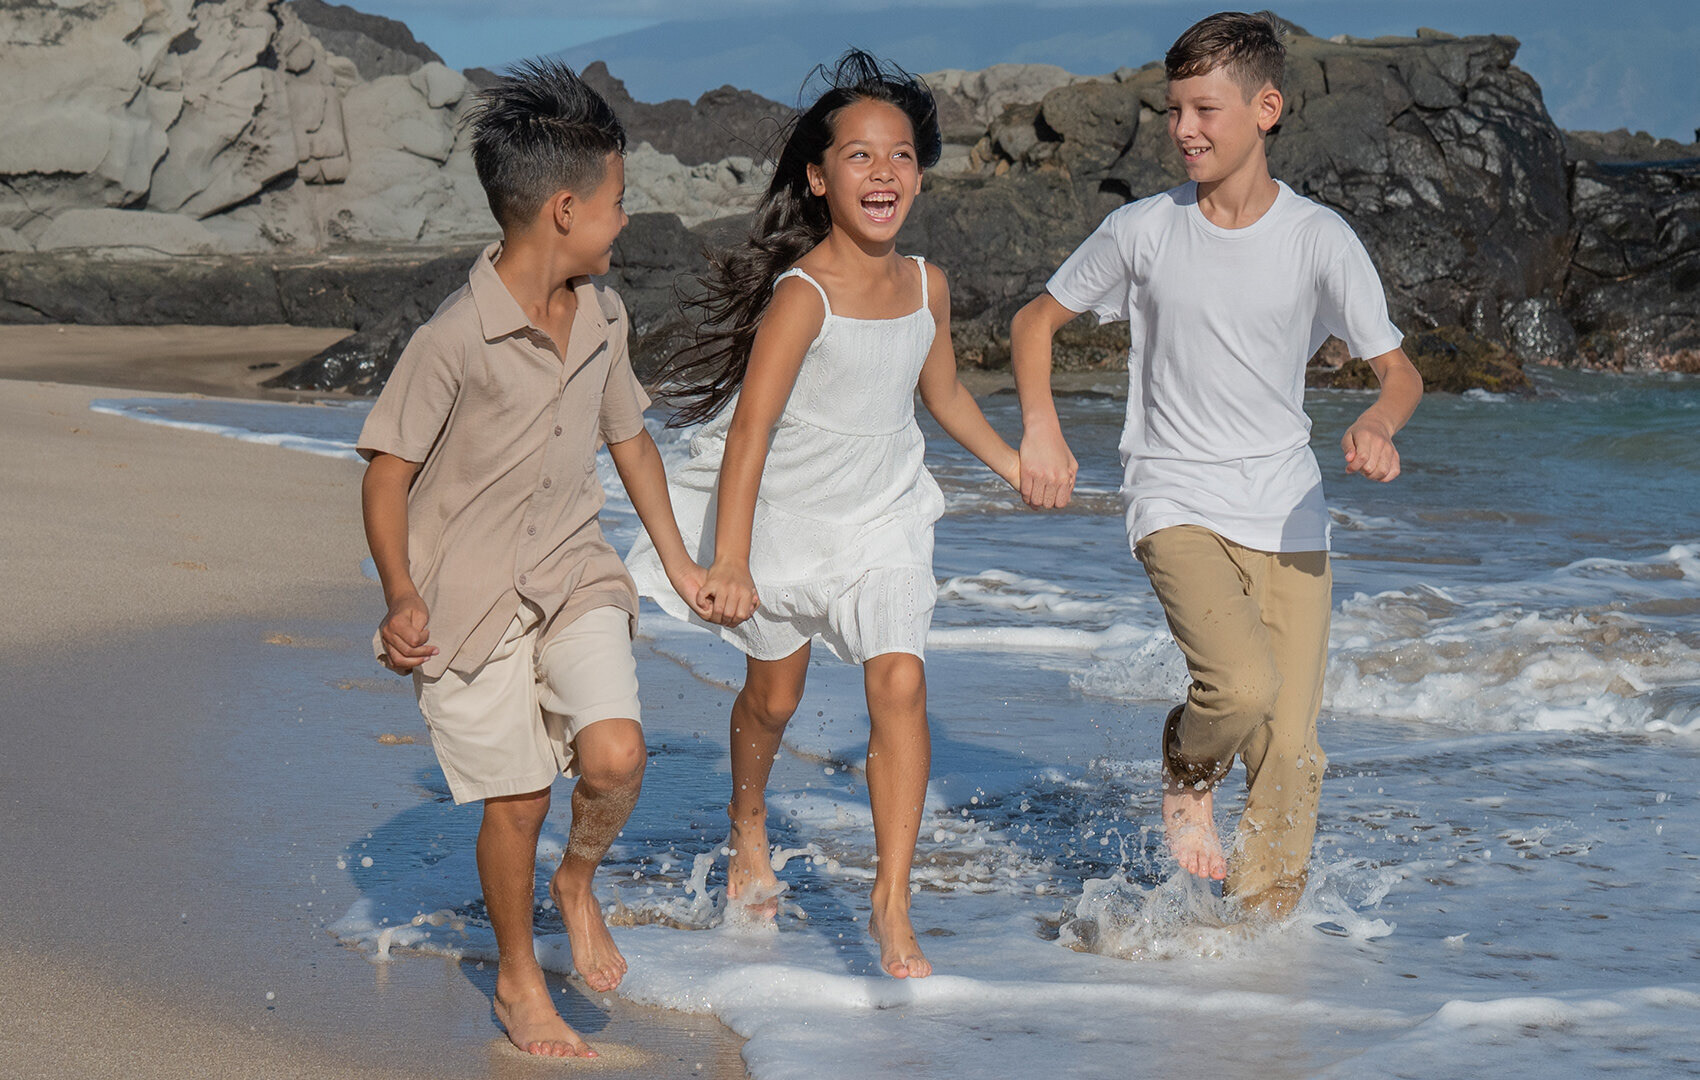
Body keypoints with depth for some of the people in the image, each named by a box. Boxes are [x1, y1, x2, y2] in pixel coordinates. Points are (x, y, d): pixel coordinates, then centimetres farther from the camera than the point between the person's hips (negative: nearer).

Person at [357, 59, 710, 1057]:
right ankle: (519, 980, 26)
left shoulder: (603, 317, 2)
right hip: (470, 594, -4)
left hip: (575, 576, 5)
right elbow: (388, 471, -12)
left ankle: (578, 882, 16)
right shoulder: (453, 340, -19)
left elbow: (629, 438, 17)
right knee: (519, 800, 1)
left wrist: (680, 563, 22)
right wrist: (402, 598, -22)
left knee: (615, 757, -17)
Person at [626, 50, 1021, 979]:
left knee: (900, 686, -13)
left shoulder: (927, 286, -7)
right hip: (783, 514, -3)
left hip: (882, 516, 3)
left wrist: (1012, 464, 23)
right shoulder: (803, 295, -26)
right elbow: (751, 427, -30)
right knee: (774, 694, 16)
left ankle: (892, 906, -8)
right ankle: (748, 825, 48)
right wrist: (730, 562, -35)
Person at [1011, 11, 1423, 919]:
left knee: (1290, 747, -3)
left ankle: (1260, 926, 15)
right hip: (1177, 505, -1)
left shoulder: (1321, 240, -3)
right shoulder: (1142, 231, 0)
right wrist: (1040, 429, -4)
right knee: (1242, 684, -26)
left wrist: (1377, 423, -25)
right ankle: (1186, 774, 7)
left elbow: (1398, 369, -1)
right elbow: (1035, 321, 12)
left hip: (1288, 516, 1)